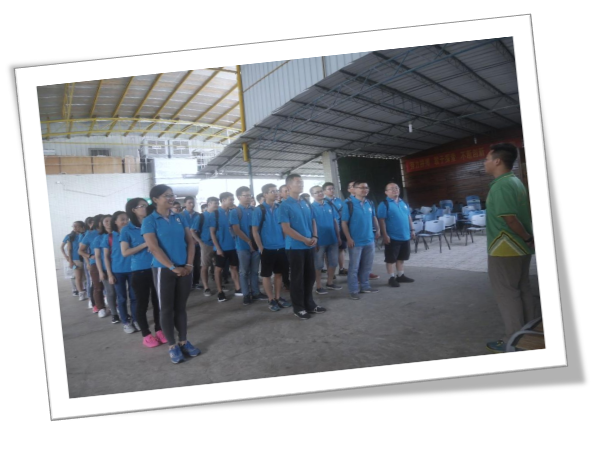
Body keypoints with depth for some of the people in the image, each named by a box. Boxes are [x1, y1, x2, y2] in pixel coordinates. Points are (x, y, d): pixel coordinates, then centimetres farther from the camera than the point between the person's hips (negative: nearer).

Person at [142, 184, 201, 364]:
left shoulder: (180, 218, 7)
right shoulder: (149, 221, -6)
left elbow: (190, 241, 6)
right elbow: (154, 248, -13)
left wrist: (189, 264, -6)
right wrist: (173, 267, -17)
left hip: (185, 269, 4)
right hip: (164, 270, -4)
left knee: (181, 307, 13)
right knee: (167, 309, 5)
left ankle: (184, 342, 23)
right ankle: (172, 346, 16)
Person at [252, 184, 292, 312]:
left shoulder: (280, 208, 5)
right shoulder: (259, 210, -8)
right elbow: (254, 231, -8)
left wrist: (286, 243, 4)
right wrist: (261, 248, -10)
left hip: (281, 247, 5)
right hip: (267, 249, -4)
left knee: (279, 273, 12)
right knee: (266, 275, 5)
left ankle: (278, 298, 25)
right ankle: (271, 300, 16)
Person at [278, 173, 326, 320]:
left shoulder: (306, 204, 12)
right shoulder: (285, 206, -10)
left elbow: (312, 221, 15)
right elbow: (286, 228, -16)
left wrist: (314, 237, -3)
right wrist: (305, 239, -15)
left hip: (309, 246, 7)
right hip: (295, 247, -7)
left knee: (310, 276, 13)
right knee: (297, 278, 2)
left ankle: (309, 304, 28)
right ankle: (298, 308, 14)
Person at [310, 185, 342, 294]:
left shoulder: (330, 205, 7)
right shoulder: (311, 207, -8)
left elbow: (335, 222, 10)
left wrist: (338, 237, 9)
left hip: (332, 240, 5)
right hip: (320, 241, -5)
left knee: (333, 262, 14)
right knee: (318, 265, 5)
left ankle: (330, 283, 30)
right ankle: (319, 286, 16)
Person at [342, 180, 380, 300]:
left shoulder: (369, 203, 7)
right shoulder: (348, 203, -11)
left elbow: (373, 217, 21)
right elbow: (344, 222, -12)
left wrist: (378, 229, 8)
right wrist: (349, 238, -17)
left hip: (369, 240, 6)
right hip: (356, 241, -6)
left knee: (367, 266, 15)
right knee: (354, 267, 1)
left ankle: (365, 286, 28)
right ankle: (354, 290, 10)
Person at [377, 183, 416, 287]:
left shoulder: (403, 203, 13)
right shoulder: (384, 204, -10)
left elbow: (409, 217, 19)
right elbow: (381, 220, -14)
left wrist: (412, 230, 14)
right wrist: (385, 235, -19)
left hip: (405, 236, 7)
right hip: (392, 237, -7)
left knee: (401, 257, 16)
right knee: (391, 259, 1)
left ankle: (401, 275, 27)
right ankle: (392, 278, 9)